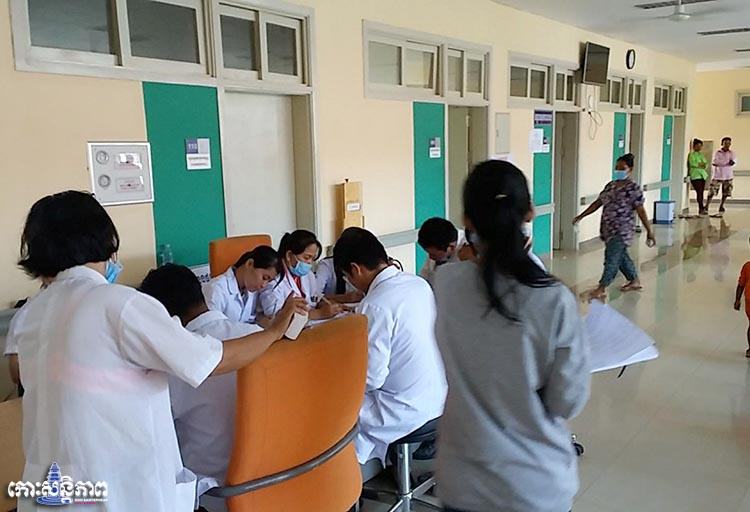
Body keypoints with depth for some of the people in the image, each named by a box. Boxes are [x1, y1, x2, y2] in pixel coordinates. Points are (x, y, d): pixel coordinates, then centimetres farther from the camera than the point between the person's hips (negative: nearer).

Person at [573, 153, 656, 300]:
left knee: (612, 258, -9)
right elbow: (598, 203, 15)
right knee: (621, 256, 18)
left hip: (622, 230, -7)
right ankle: (635, 281, 35)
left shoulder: (634, 188, -9)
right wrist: (581, 216, 12)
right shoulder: (610, 186, 11)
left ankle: (602, 288, -6)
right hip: (609, 229, 7)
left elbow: (641, 211, -10)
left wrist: (649, 231, -9)